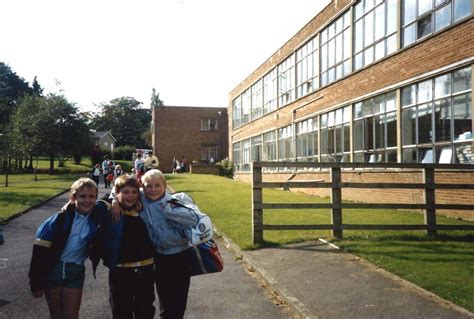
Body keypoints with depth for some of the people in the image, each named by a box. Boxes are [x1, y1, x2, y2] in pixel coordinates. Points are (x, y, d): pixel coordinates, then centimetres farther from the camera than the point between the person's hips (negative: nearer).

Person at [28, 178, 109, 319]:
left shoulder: (97, 214, -8)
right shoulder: (61, 218, -17)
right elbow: (40, 250, -13)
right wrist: (36, 282, -11)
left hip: (75, 271, 2)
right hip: (52, 270, -1)